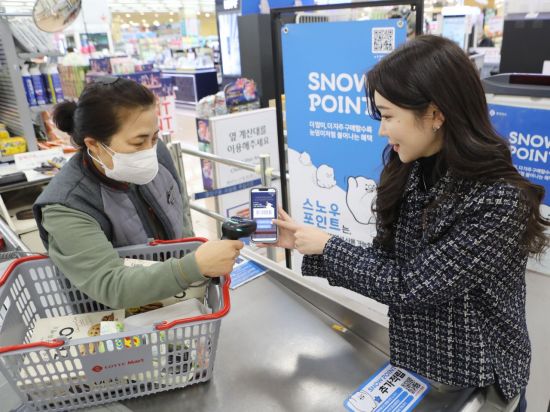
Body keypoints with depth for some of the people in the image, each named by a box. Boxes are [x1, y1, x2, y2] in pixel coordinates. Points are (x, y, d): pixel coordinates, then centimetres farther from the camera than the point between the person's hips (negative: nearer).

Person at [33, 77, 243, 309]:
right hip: (117, 317, -4)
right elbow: (110, 287, -31)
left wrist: (191, 251, -4)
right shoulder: (66, 208, -24)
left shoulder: (156, 154, -8)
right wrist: (196, 266, -39)